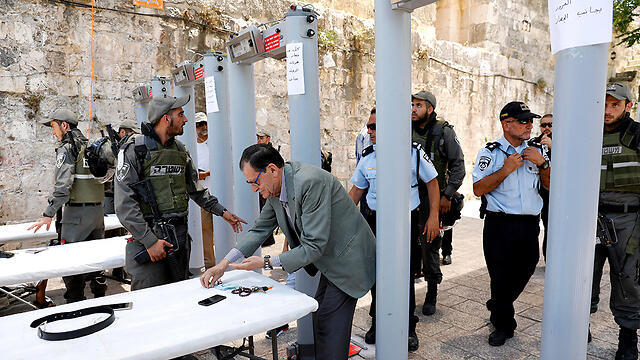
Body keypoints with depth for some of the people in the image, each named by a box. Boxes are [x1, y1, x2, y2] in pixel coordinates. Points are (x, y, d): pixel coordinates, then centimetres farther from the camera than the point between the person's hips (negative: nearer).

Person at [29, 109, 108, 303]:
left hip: (76, 212, -8)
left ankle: (75, 303, 4)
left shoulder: (67, 148, -8)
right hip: (98, 210, 8)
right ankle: (99, 297, 22)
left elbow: (63, 186, -17)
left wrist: (48, 214, -14)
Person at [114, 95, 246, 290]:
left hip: (179, 235, 6)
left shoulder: (180, 150, 11)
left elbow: (195, 189, 22)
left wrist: (221, 211, 16)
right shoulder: (134, 150, -9)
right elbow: (125, 204, -14)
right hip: (148, 237, -6)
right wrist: (150, 241, -18)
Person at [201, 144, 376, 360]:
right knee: (320, 319, 18)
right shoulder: (275, 189, -2)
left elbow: (315, 246, -30)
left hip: (347, 260, -9)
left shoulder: (310, 182, -31)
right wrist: (224, 264, -2)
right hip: (329, 260, 9)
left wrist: (266, 263, -25)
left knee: (328, 325, -4)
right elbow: (259, 230, 7)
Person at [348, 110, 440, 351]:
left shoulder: (413, 151, -5)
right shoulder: (367, 156, 5)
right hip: (375, 221, 3)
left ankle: (408, 328, 22)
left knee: (405, 276, 2)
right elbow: (357, 189, 15)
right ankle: (377, 322, 30)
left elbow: (432, 182, 3)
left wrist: (433, 217, -3)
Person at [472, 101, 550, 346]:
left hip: (530, 225, 4)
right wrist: (506, 169, -16)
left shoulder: (535, 152, 12)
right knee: (500, 277, 4)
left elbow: (551, 186, 9)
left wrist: (542, 163, -5)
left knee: (523, 273, 14)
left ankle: (496, 308, 43)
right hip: (499, 225, -4)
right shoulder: (490, 152, -2)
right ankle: (503, 325, 27)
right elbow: (478, 189, -10)